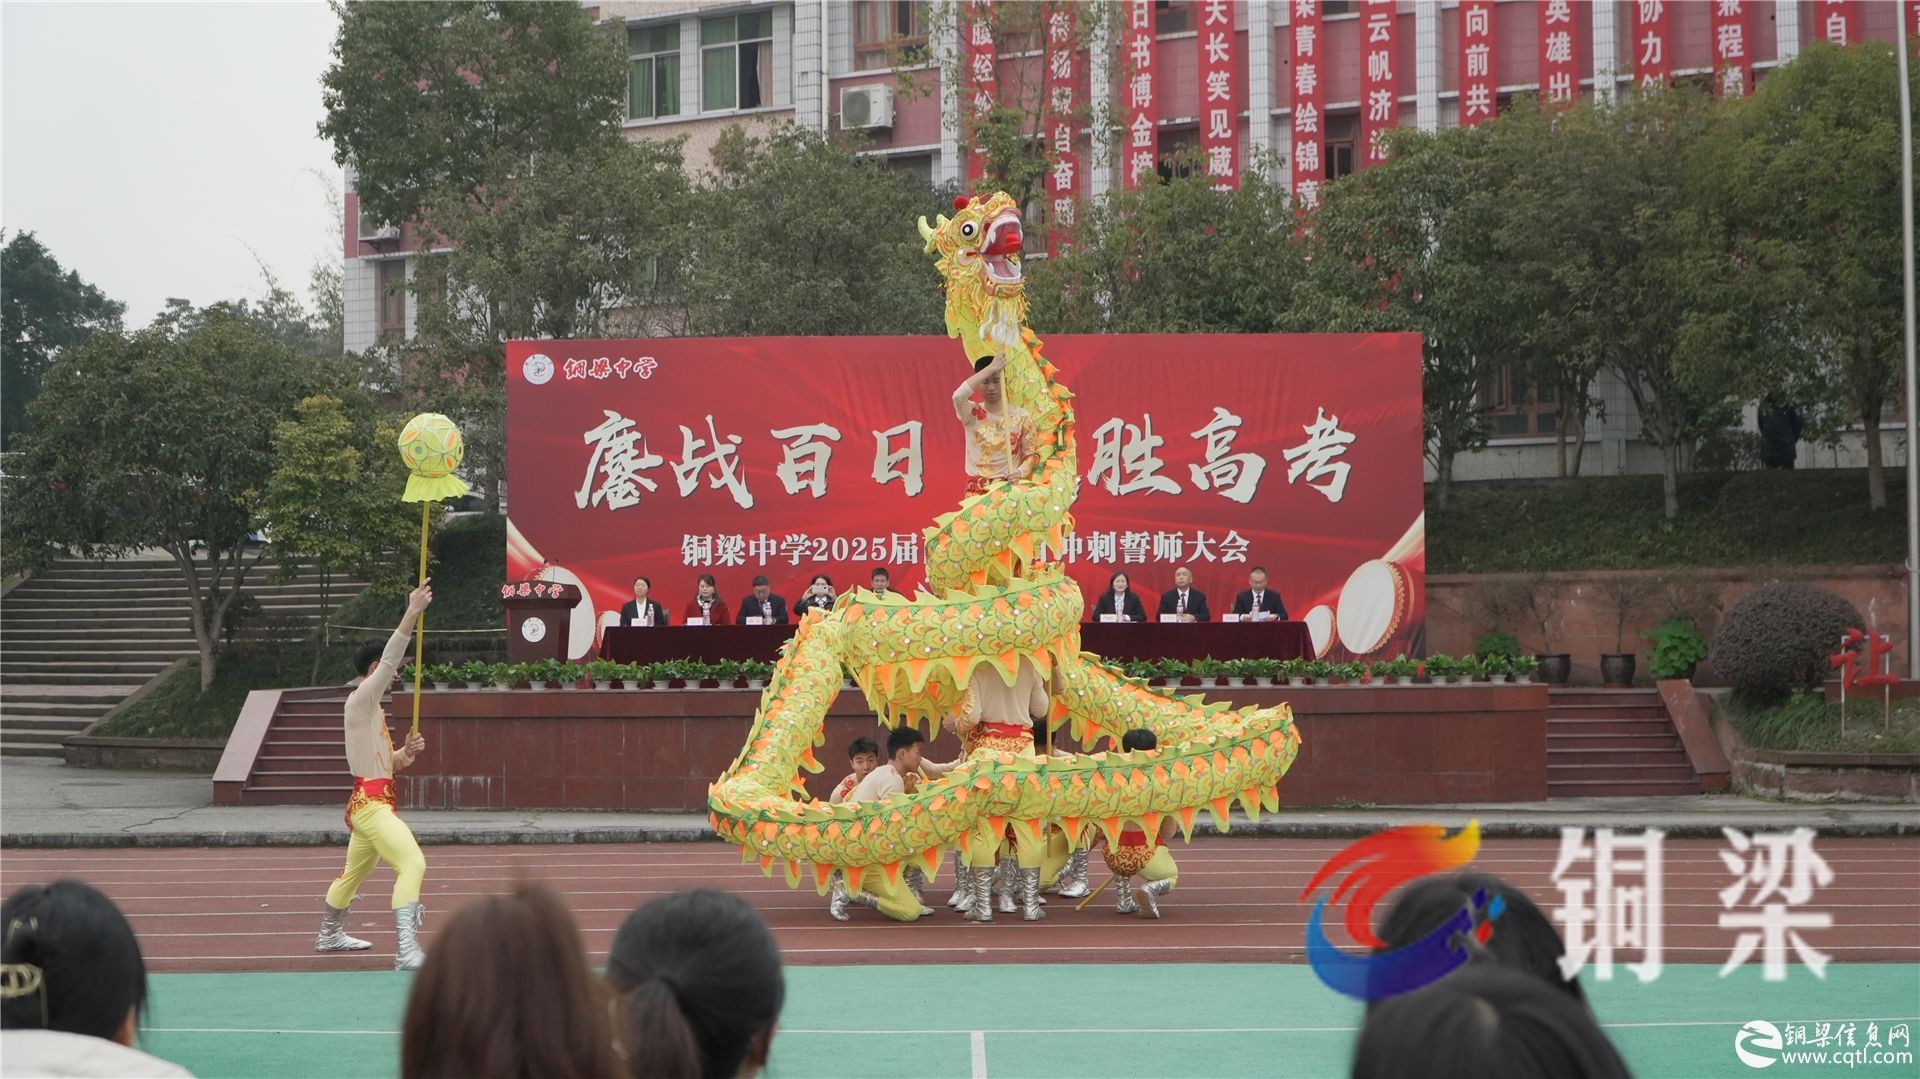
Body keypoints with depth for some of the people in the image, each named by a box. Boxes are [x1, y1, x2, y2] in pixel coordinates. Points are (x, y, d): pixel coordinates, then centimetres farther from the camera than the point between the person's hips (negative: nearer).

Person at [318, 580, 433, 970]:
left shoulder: (371, 709, 18)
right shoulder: (360, 701, -11)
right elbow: (390, 659, -25)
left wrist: (406, 752, 1)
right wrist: (413, 612, -32)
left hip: (369, 802, 11)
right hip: (371, 803, -11)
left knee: (354, 872, 28)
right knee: (413, 864, -25)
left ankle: (329, 934, 49)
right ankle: (406, 952, -36)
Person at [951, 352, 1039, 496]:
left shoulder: (1021, 417, 2)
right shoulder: (972, 414, 0)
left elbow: (1031, 454, 5)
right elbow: (958, 396, -22)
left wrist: (1020, 472, -18)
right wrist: (991, 368, -24)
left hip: (1009, 486, 0)